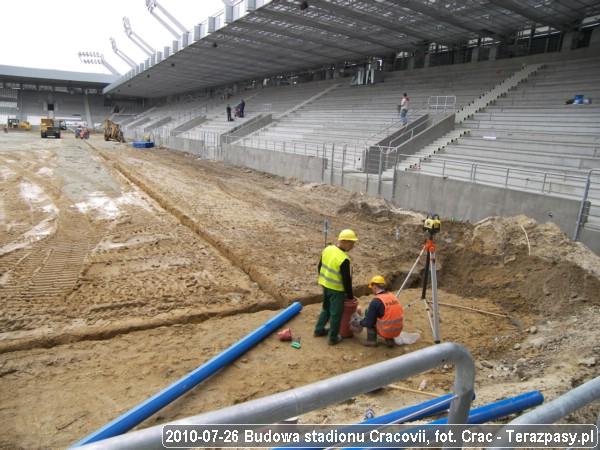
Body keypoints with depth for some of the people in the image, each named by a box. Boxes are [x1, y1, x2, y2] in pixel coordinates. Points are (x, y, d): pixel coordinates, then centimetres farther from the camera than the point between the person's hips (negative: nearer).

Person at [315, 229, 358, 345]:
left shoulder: (327, 249, -4)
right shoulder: (344, 259, -27)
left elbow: (320, 267, 8)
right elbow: (347, 280, -19)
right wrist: (350, 296, -6)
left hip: (325, 285, 8)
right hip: (337, 289, -7)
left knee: (326, 308, 26)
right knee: (336, 314, 10)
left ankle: (319, 330, 38)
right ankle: (333, 338, 22)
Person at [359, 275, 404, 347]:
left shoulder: (376, 301, -16)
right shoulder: (393, 296, 4)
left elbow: (368, 323, -11)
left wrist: (359, 322, 8)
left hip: (385, 331, -6)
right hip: (397, 331, 6)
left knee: (368, 312, 10)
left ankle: (371, 340, 9)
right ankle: (389, 339, 17)